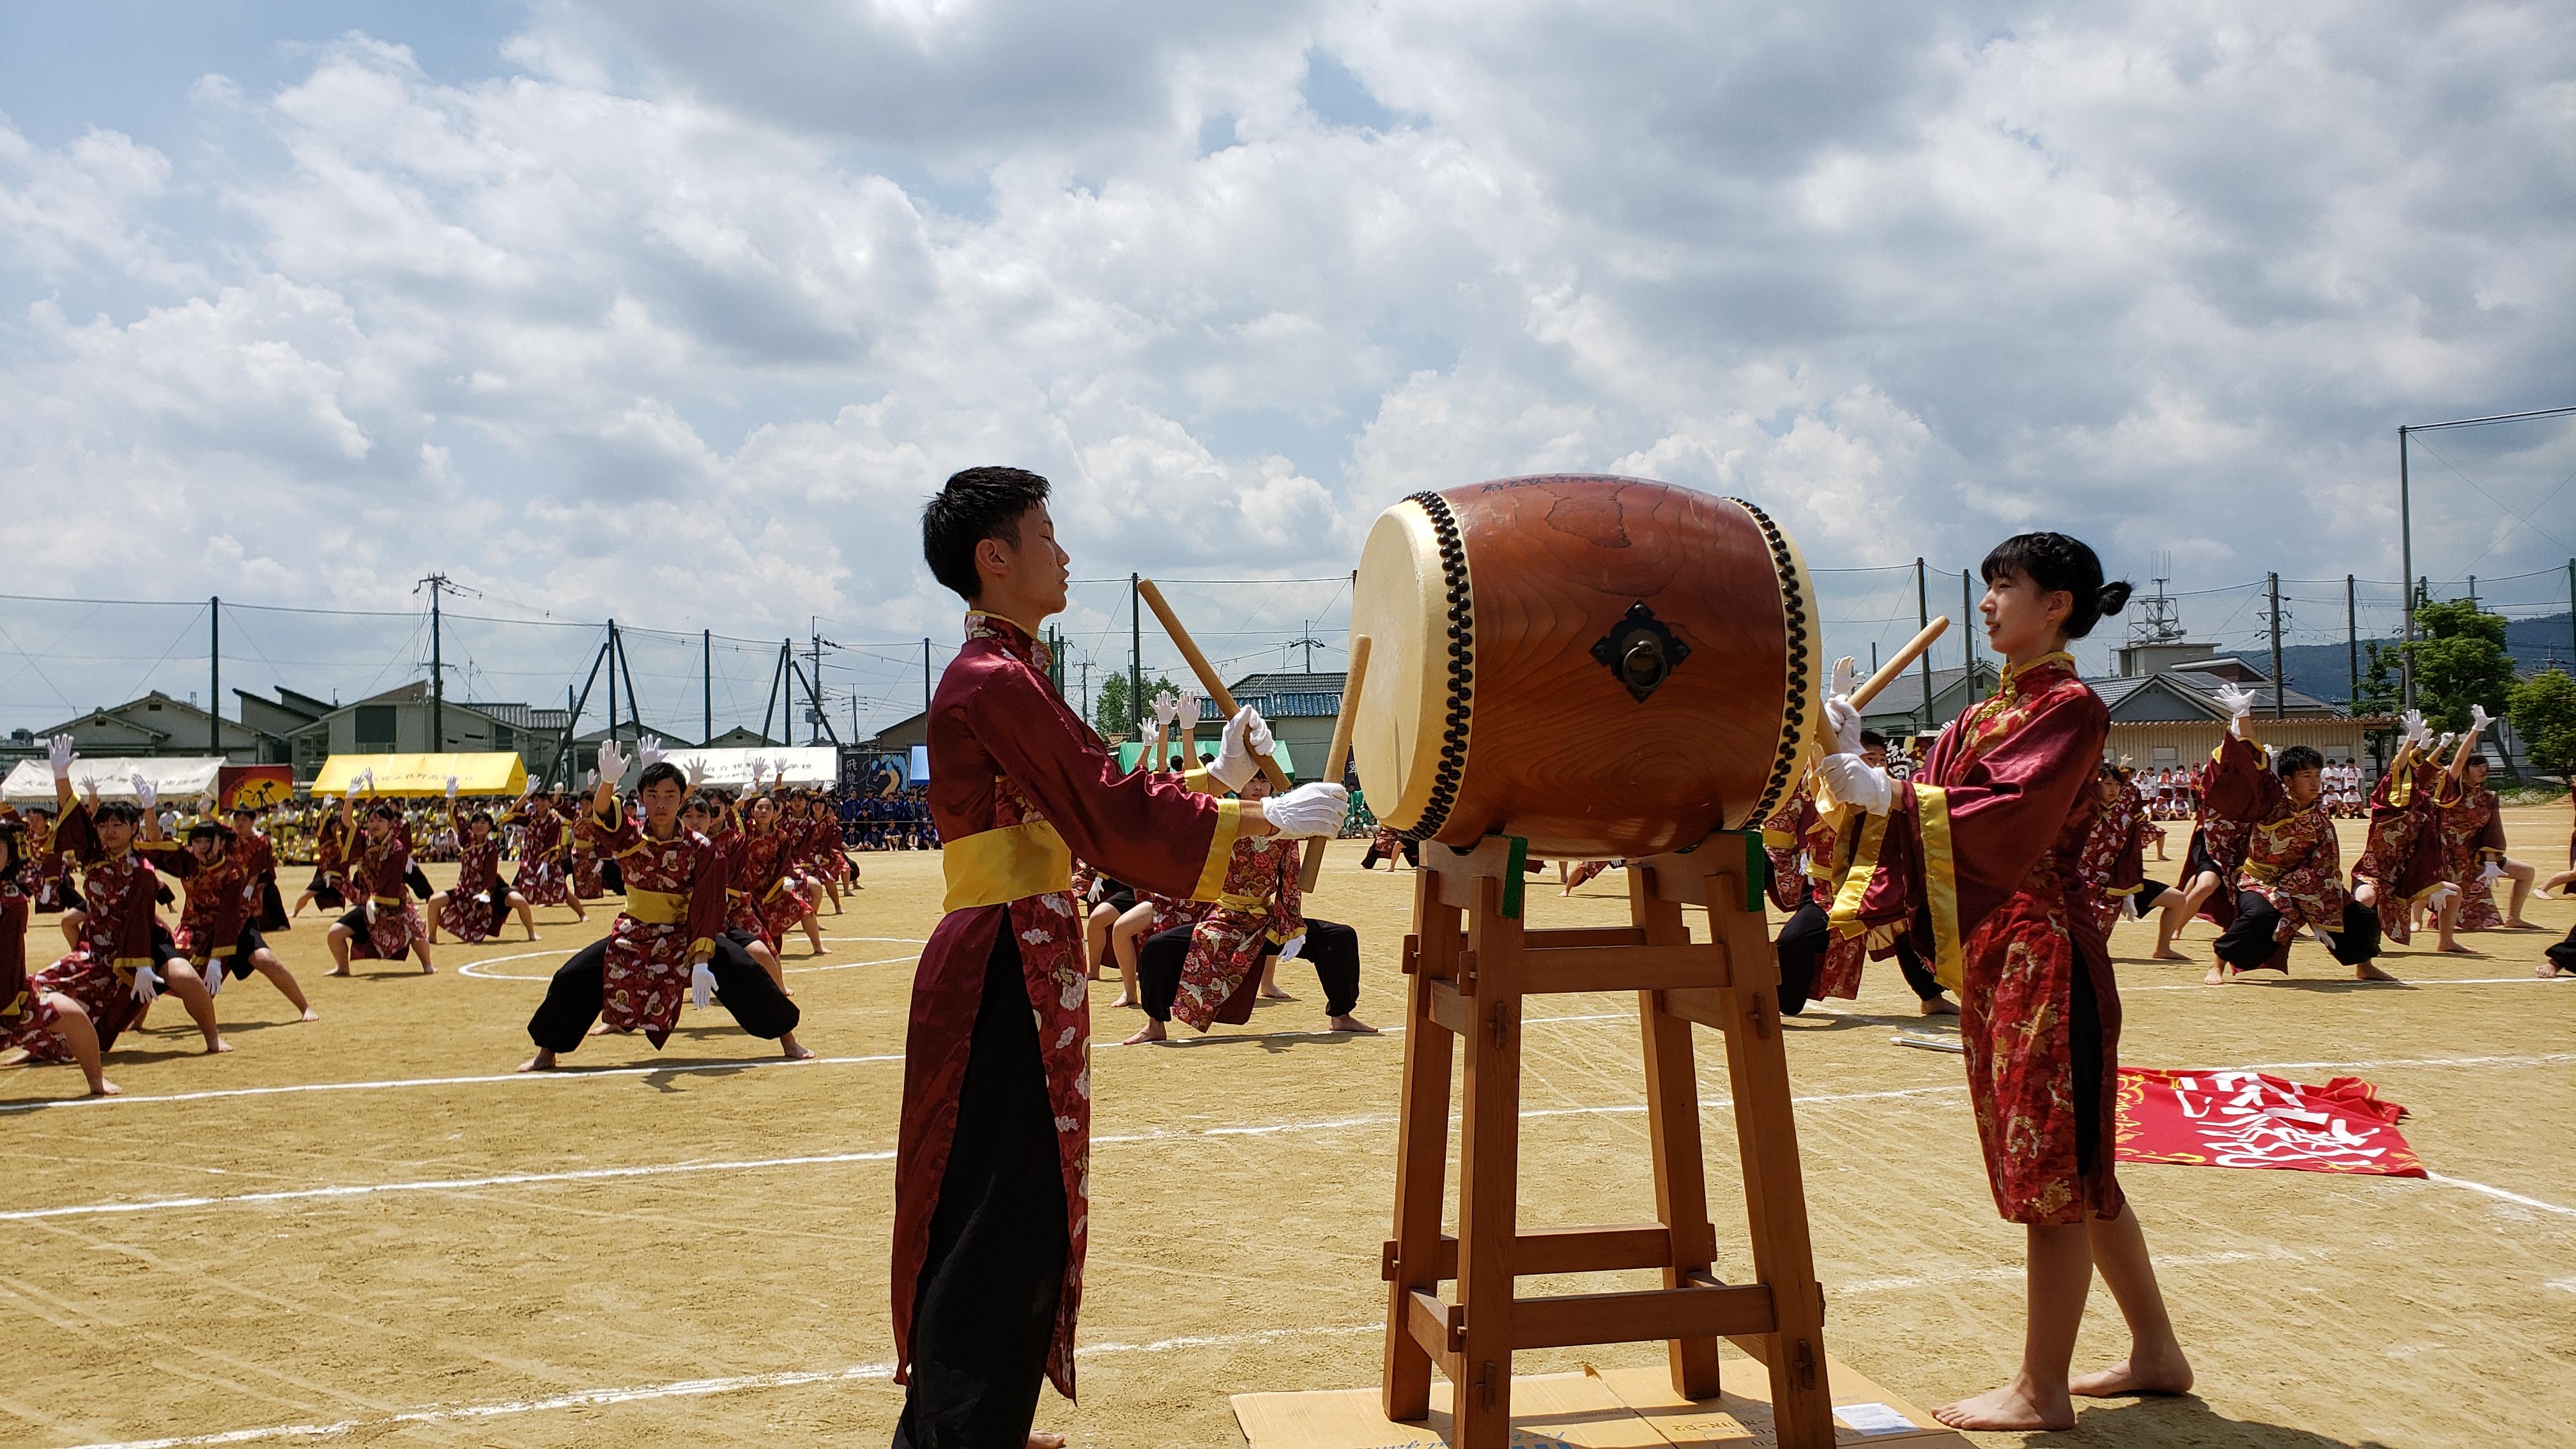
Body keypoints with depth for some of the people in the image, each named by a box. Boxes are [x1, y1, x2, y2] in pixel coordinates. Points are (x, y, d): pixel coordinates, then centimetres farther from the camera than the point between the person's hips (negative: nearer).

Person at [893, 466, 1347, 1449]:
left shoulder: (1004, 675, 16)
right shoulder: (995, 681, -17)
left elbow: (1091, 800, 15)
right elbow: (1110, 809, -20)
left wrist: (1217, 776, 8)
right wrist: (1265, 818, -14)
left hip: (1020, 964, 11)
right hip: (1008, 969, -11)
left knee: (1020, 1210, 17)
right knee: (998, 1215, -4)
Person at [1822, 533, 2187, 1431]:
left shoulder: (2071, 709, -10)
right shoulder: (1985, 715, 15)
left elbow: (2007, 817, -23)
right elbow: (1925, 802, 5)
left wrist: (1886, 793, -28)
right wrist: (1856, 767, -11)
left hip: (2044, 957, -9)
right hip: (1990, 958, 9)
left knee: (2054, 1165, -1)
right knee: (2075, 1168, 16)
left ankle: (2042, 1391, 8)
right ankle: (2156, 1354, 28)